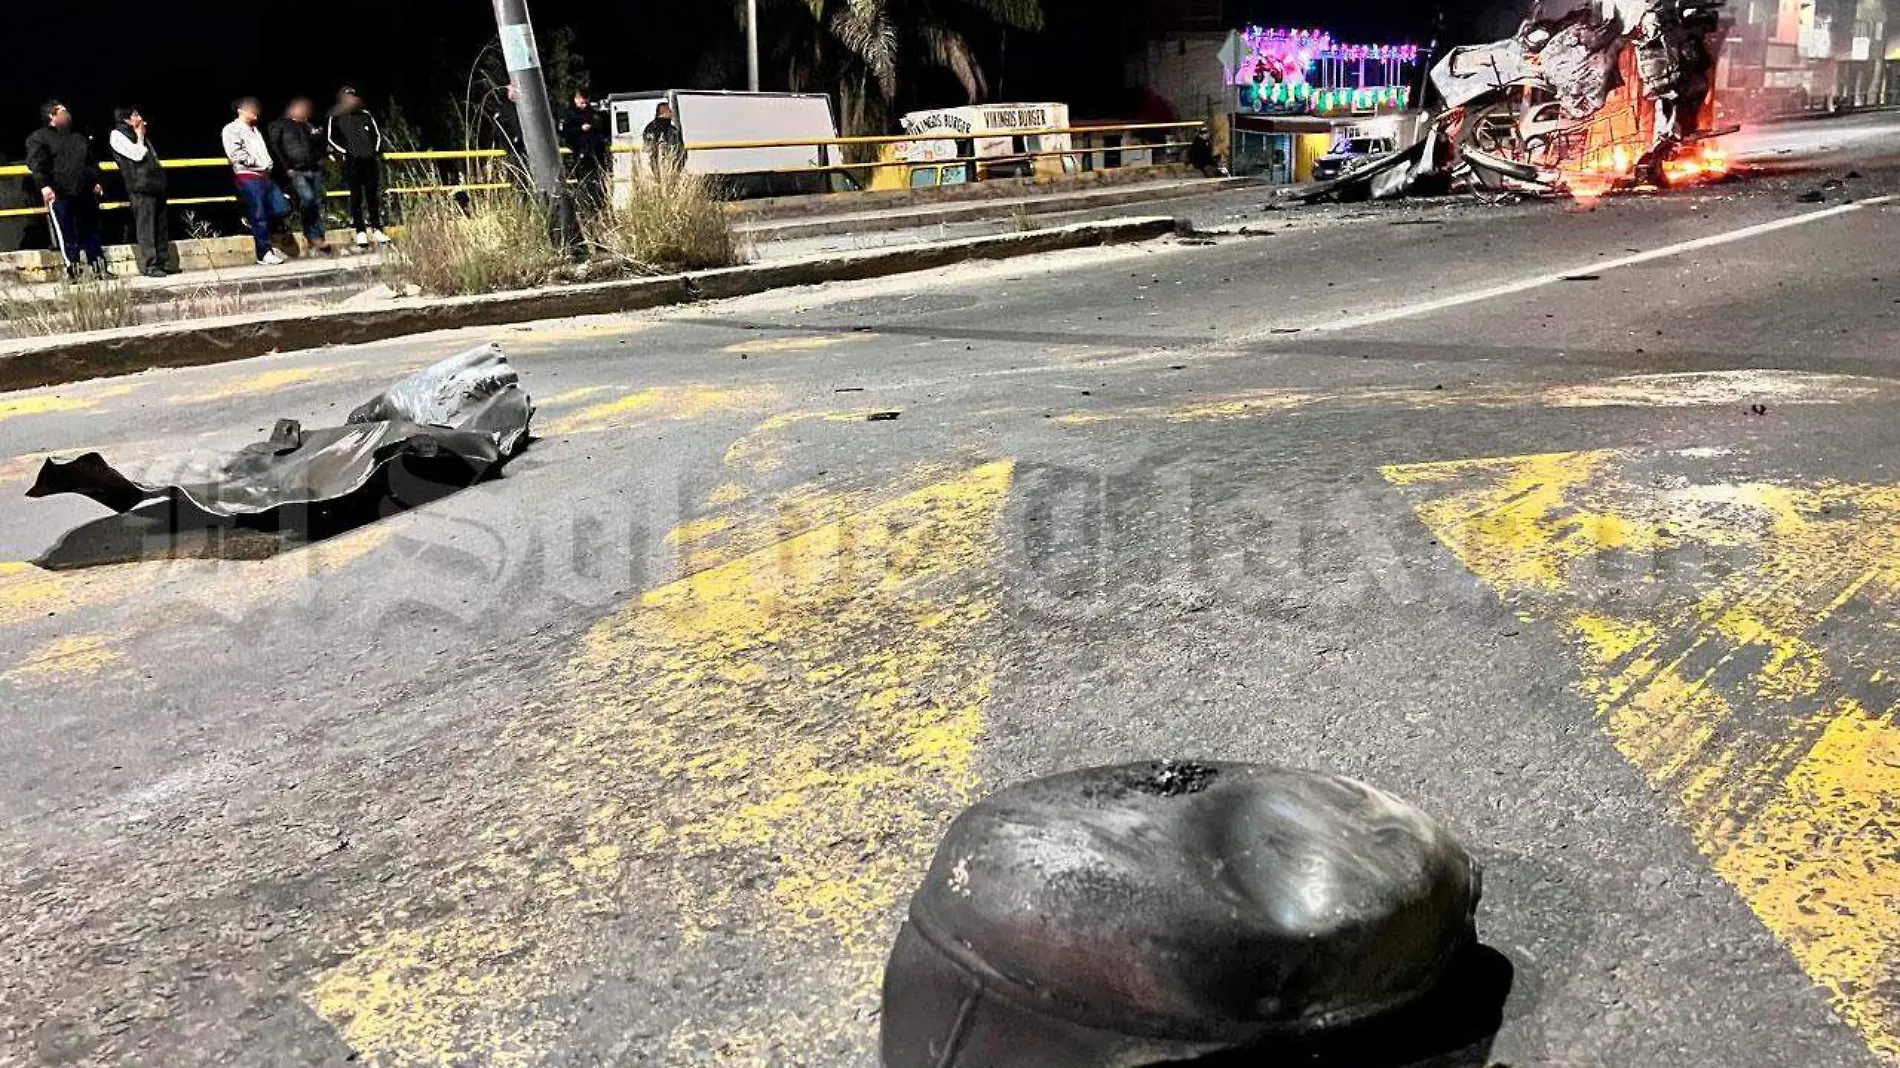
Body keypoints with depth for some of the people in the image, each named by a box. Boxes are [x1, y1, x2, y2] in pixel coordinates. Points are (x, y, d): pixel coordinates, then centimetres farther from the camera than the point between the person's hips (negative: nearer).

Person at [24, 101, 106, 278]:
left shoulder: (79, 137, 22)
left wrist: (97, 181, 12)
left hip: (85, 194, 5)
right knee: (67, 237, -7)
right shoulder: (39, 137, 3)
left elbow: (93, 162, 26)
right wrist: (44, 185, -20)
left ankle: (99, 268, 11)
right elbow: (36, 163, -8)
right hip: (59, 195, -5)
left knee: (91, 233, 8)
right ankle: (72, 268, -7)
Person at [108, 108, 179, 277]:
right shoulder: (117, 135, -2)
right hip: (140, 187, -8)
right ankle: (149, 265, -8)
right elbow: (137, 155, -13)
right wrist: (140, 136, -1)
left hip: (156, 185, 8)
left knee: (162, 226, 7)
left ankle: (163, 262, 12)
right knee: (146, 228, -8)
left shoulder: (138, 134, 21)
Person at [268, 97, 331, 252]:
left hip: (314, 170, 5)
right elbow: (274, 148, -1)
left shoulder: (308, 126, 20)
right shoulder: (279, 126, 5)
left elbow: (323, 146, 24)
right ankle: (313, 236, -12)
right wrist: (286, 168, -8)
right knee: (307, 198, -23)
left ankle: (319, 237, 9)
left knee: (317, 204, 3)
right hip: (296, 172, -5)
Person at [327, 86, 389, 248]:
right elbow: (332, 139, 0)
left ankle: (376, 230, 11)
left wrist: (376, 150, 8)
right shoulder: (336, 118, 3)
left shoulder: (365, 115, 13)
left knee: (373, 195, 5)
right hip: (351, 162, -3)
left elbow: (377, 133, 19)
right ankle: (360, 232, -1)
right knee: (356, 196, -3)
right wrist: (344, 152, -8)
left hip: (370, 160, 3)